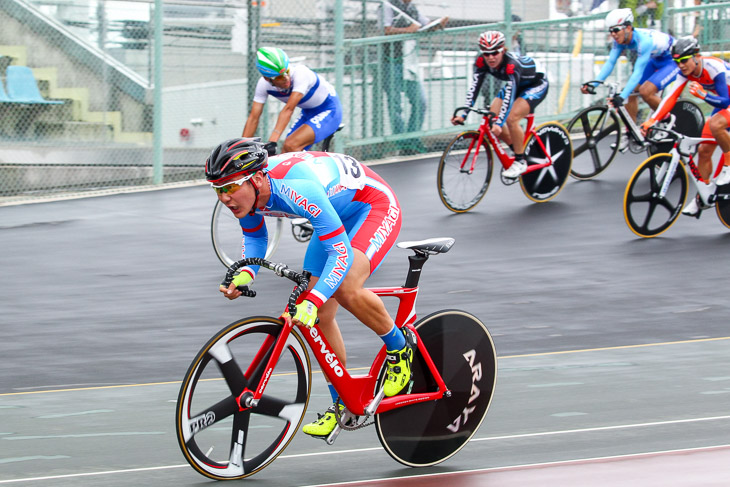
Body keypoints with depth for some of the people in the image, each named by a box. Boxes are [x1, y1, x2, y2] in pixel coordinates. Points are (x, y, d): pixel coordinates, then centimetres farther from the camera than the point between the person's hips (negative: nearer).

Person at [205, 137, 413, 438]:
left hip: (375, 206, -8)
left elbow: (342, 254, -40)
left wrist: (311, 302, -51)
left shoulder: (297, 188, -41)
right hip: (338, 215, 8)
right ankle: (343, 404, 17)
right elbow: (255, 239, 5)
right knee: (320, 316, 1)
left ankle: (400, 347, -4)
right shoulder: (245, 192, -16)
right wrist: (245, 274, -16)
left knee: (346, 289, -31)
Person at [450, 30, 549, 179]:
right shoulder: (482, 61, -21)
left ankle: (520, 162, -10)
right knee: (491, 119, -8)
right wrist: (463, 115, -33)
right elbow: (474, 88, -23)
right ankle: (518, 149, 14)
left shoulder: (511, 64, -38)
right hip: (517, 85, 7)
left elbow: (509, 96, -44)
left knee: (511, 118, -27)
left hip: (536, 85, -7)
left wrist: (499, 123, -53)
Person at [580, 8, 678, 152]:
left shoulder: (643, 41, -37)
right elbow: (610, 63, -16)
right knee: (631, 91, -6)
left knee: (645, 91, -24)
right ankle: (630, 133, 6)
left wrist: (622, 96, -50)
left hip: (673, 61, -8)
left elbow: (638, 72, -42)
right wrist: (593, 83, -30)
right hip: (655, 61, 8)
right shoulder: (620, 40, -14)